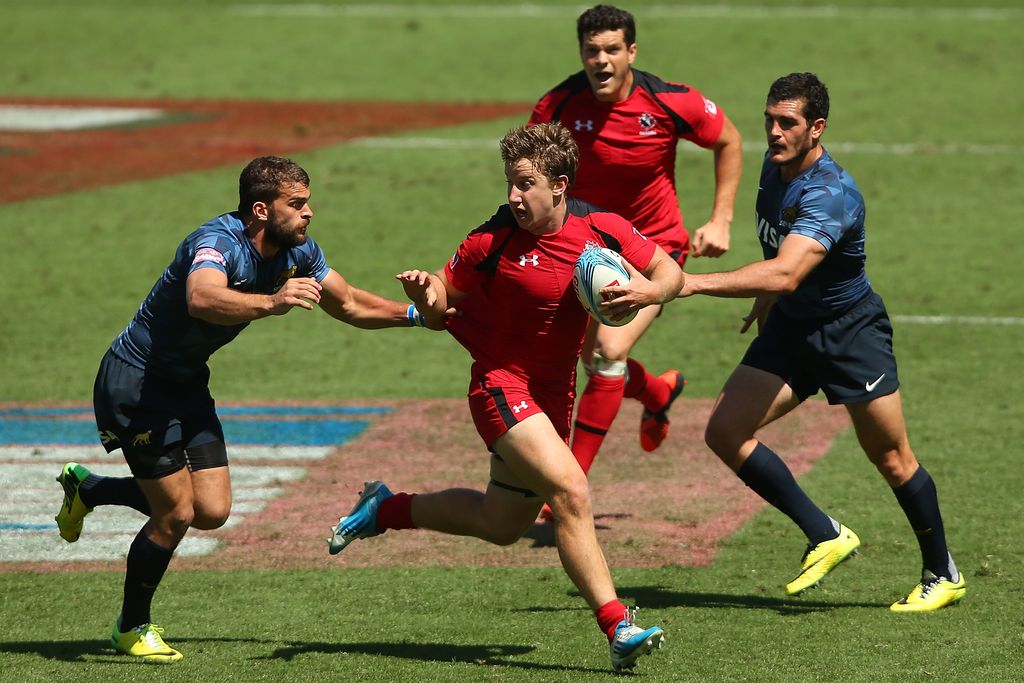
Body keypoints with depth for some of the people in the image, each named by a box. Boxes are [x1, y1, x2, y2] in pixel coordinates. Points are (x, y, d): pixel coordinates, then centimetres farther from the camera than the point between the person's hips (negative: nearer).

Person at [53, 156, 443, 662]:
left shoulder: (298, 251, -4)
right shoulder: (218, 241, -30)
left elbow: (348, 304, 13)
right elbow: (202, 298, -53)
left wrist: (417, 313, 5)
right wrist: (272, 302, -65)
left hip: (186, 383, 8)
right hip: (135, 382, -8)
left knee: (212, 511, 2)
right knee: (176, 514, -6)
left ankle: (88, 489, 26)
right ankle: (132, 628, 19)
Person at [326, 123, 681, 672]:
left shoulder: (602, 229, -8)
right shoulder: (493, 242, -16)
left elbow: (669, 271, 1)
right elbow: (445, 294, -3)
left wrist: (649, 290, -22)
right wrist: (425, 292, -26)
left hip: (554, 394, 6)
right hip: (502, 385, -6)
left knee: (502, 525, 18)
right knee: (570, 493, -25)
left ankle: (384, 509, 38)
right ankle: (618, 629, -25)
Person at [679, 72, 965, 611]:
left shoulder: (832, 194, -31)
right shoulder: (774, 167, -4)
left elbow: (785, 274, -44)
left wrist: (692, 283, -50)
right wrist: (767, 300, 26)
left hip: (850, 332, -7)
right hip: (790, 327, 7)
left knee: (891, 459, 2)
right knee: (724, 432, -8)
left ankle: (942, 575, 23)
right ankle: (825, 537, 3)